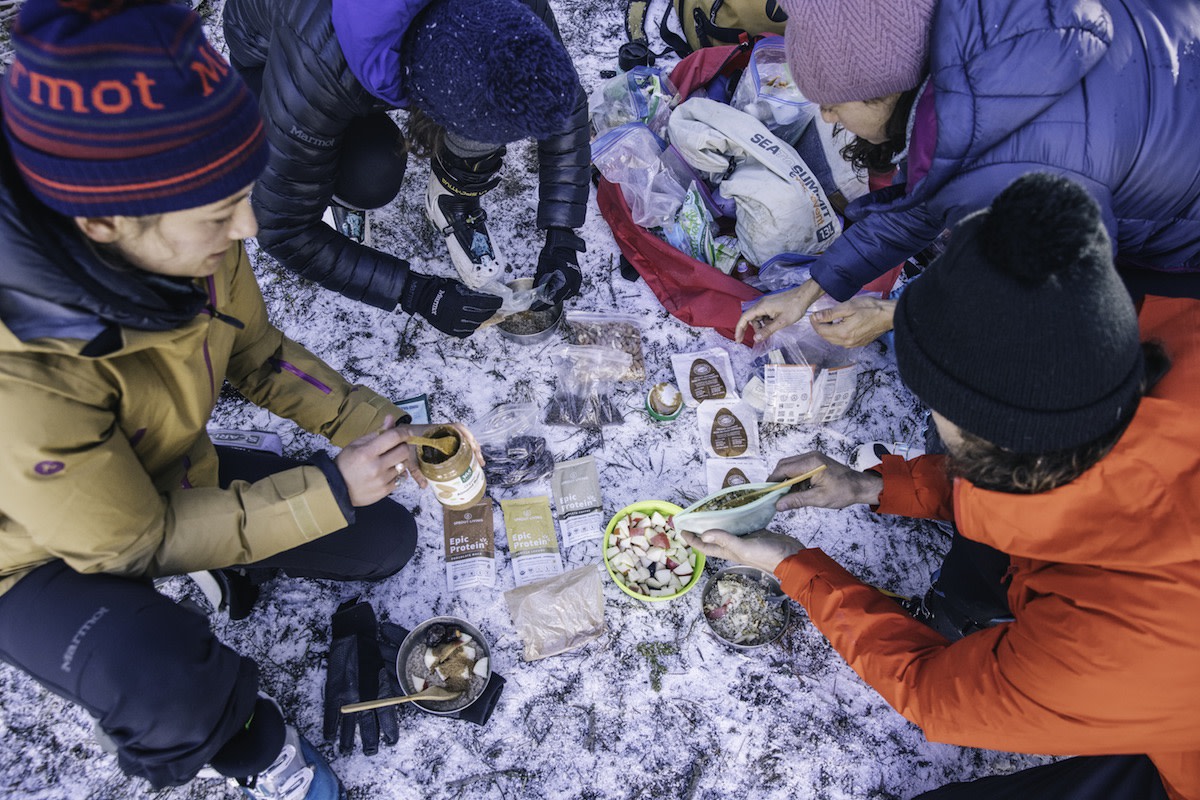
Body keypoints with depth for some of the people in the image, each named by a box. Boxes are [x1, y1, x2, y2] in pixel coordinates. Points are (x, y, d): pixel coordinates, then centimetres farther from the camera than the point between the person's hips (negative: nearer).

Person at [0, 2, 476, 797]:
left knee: (387, 541, 1)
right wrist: (328, 490, -27)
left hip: (173, 474, 5)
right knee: (178, 695, -34)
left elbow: (256, 352, -4)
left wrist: (384, 429, -14)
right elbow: (136, 543, -27)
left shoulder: (182, 239, -23)